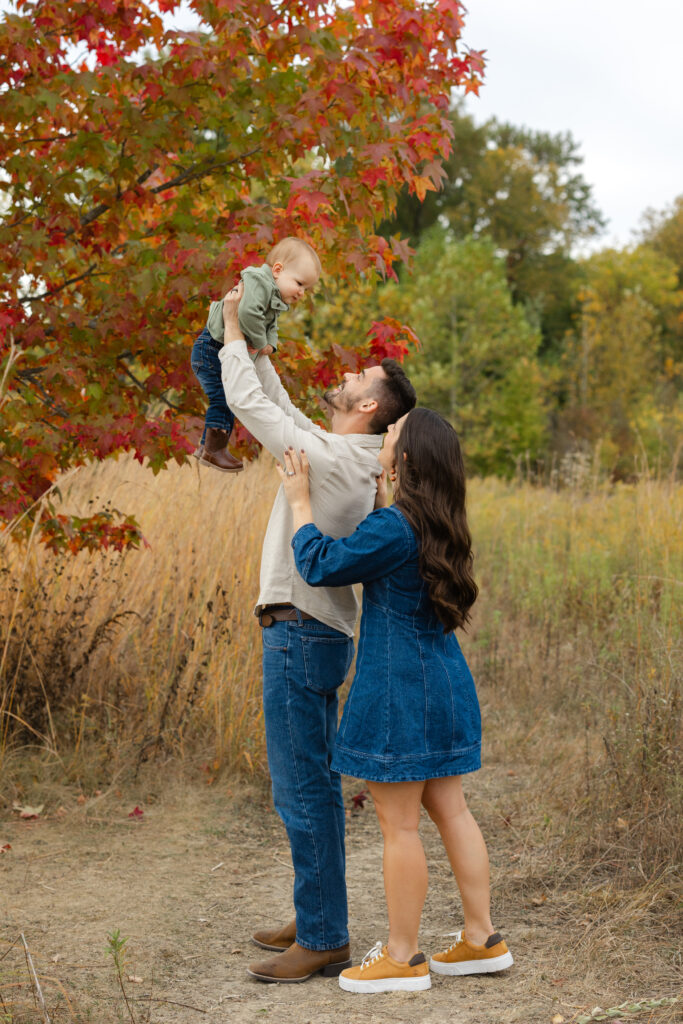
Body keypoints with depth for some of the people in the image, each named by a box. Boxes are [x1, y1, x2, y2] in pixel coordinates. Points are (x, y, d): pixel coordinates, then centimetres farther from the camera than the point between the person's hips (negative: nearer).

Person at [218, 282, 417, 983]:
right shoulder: (350, 459, 11)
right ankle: (316, 920, 25)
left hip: (301, 636, -10)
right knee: (312, 786, 16)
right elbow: (278, 405, 23)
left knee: (302, 790, -6)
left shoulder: (329, 457, -16)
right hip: (312, 634, 10)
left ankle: (323, 941, -1)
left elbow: (249, 403, -11)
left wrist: (233, 332, 1)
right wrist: (253, 342, 21)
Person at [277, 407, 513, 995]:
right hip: (444, 682, 9)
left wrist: (301, 500, -3)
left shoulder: (394, 528, -20)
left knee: (398, 823, -1)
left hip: (400, 688, -9)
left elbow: (320, 565, -15)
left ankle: (403, 957, 8)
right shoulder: (437, 526, 9)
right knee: (448, 809, 14)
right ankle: (483, 940, 19)